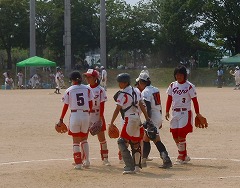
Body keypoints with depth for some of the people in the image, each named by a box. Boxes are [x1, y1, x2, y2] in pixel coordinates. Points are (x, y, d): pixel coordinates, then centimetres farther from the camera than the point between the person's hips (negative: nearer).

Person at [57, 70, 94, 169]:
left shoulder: (69, 90, -2)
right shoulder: (87, 89, 4)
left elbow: (65, 106, 0)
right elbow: (90, 104, 5)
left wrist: (61, 119, 7)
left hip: (75, 116, -3)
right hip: (85, 115, 3)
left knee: (76, 141, 6)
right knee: (84, 139, 18)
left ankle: (78, 163, 4)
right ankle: (86, 161, 14)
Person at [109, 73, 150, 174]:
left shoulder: (123, 94, -12)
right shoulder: (136, 91, 11)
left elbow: (117, 109, -11)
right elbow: (141, 105, 17)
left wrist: (111, 123, -7)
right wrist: (147, 117, 24)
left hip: (129, 120, -9)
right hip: (137, 119, 9)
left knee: (122, 143, -9)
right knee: (135, 143, 18)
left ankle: (130, 167, -18)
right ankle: (137, 166, 29)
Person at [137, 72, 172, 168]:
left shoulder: (145, 92, -13)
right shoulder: (156, 90, 13)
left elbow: (148, 108, -21)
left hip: (152, 117, -9)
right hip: (158, 116, 9)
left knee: (157, 140, -8)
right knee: (145, 138, 15)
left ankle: (166, 160, -12)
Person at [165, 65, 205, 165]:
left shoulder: (189, 86, -6)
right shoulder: (172, 85, 8)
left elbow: (194, 100, -4)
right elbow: (169, 99, 11)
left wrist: (197, 113, -6)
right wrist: (167, 112, 3)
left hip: (185, 113, -5)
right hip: (175, 112, 5)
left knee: (181, 134, -11)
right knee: (174, 134, 4)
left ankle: (181, 157, 0)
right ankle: (185, 156, 17)